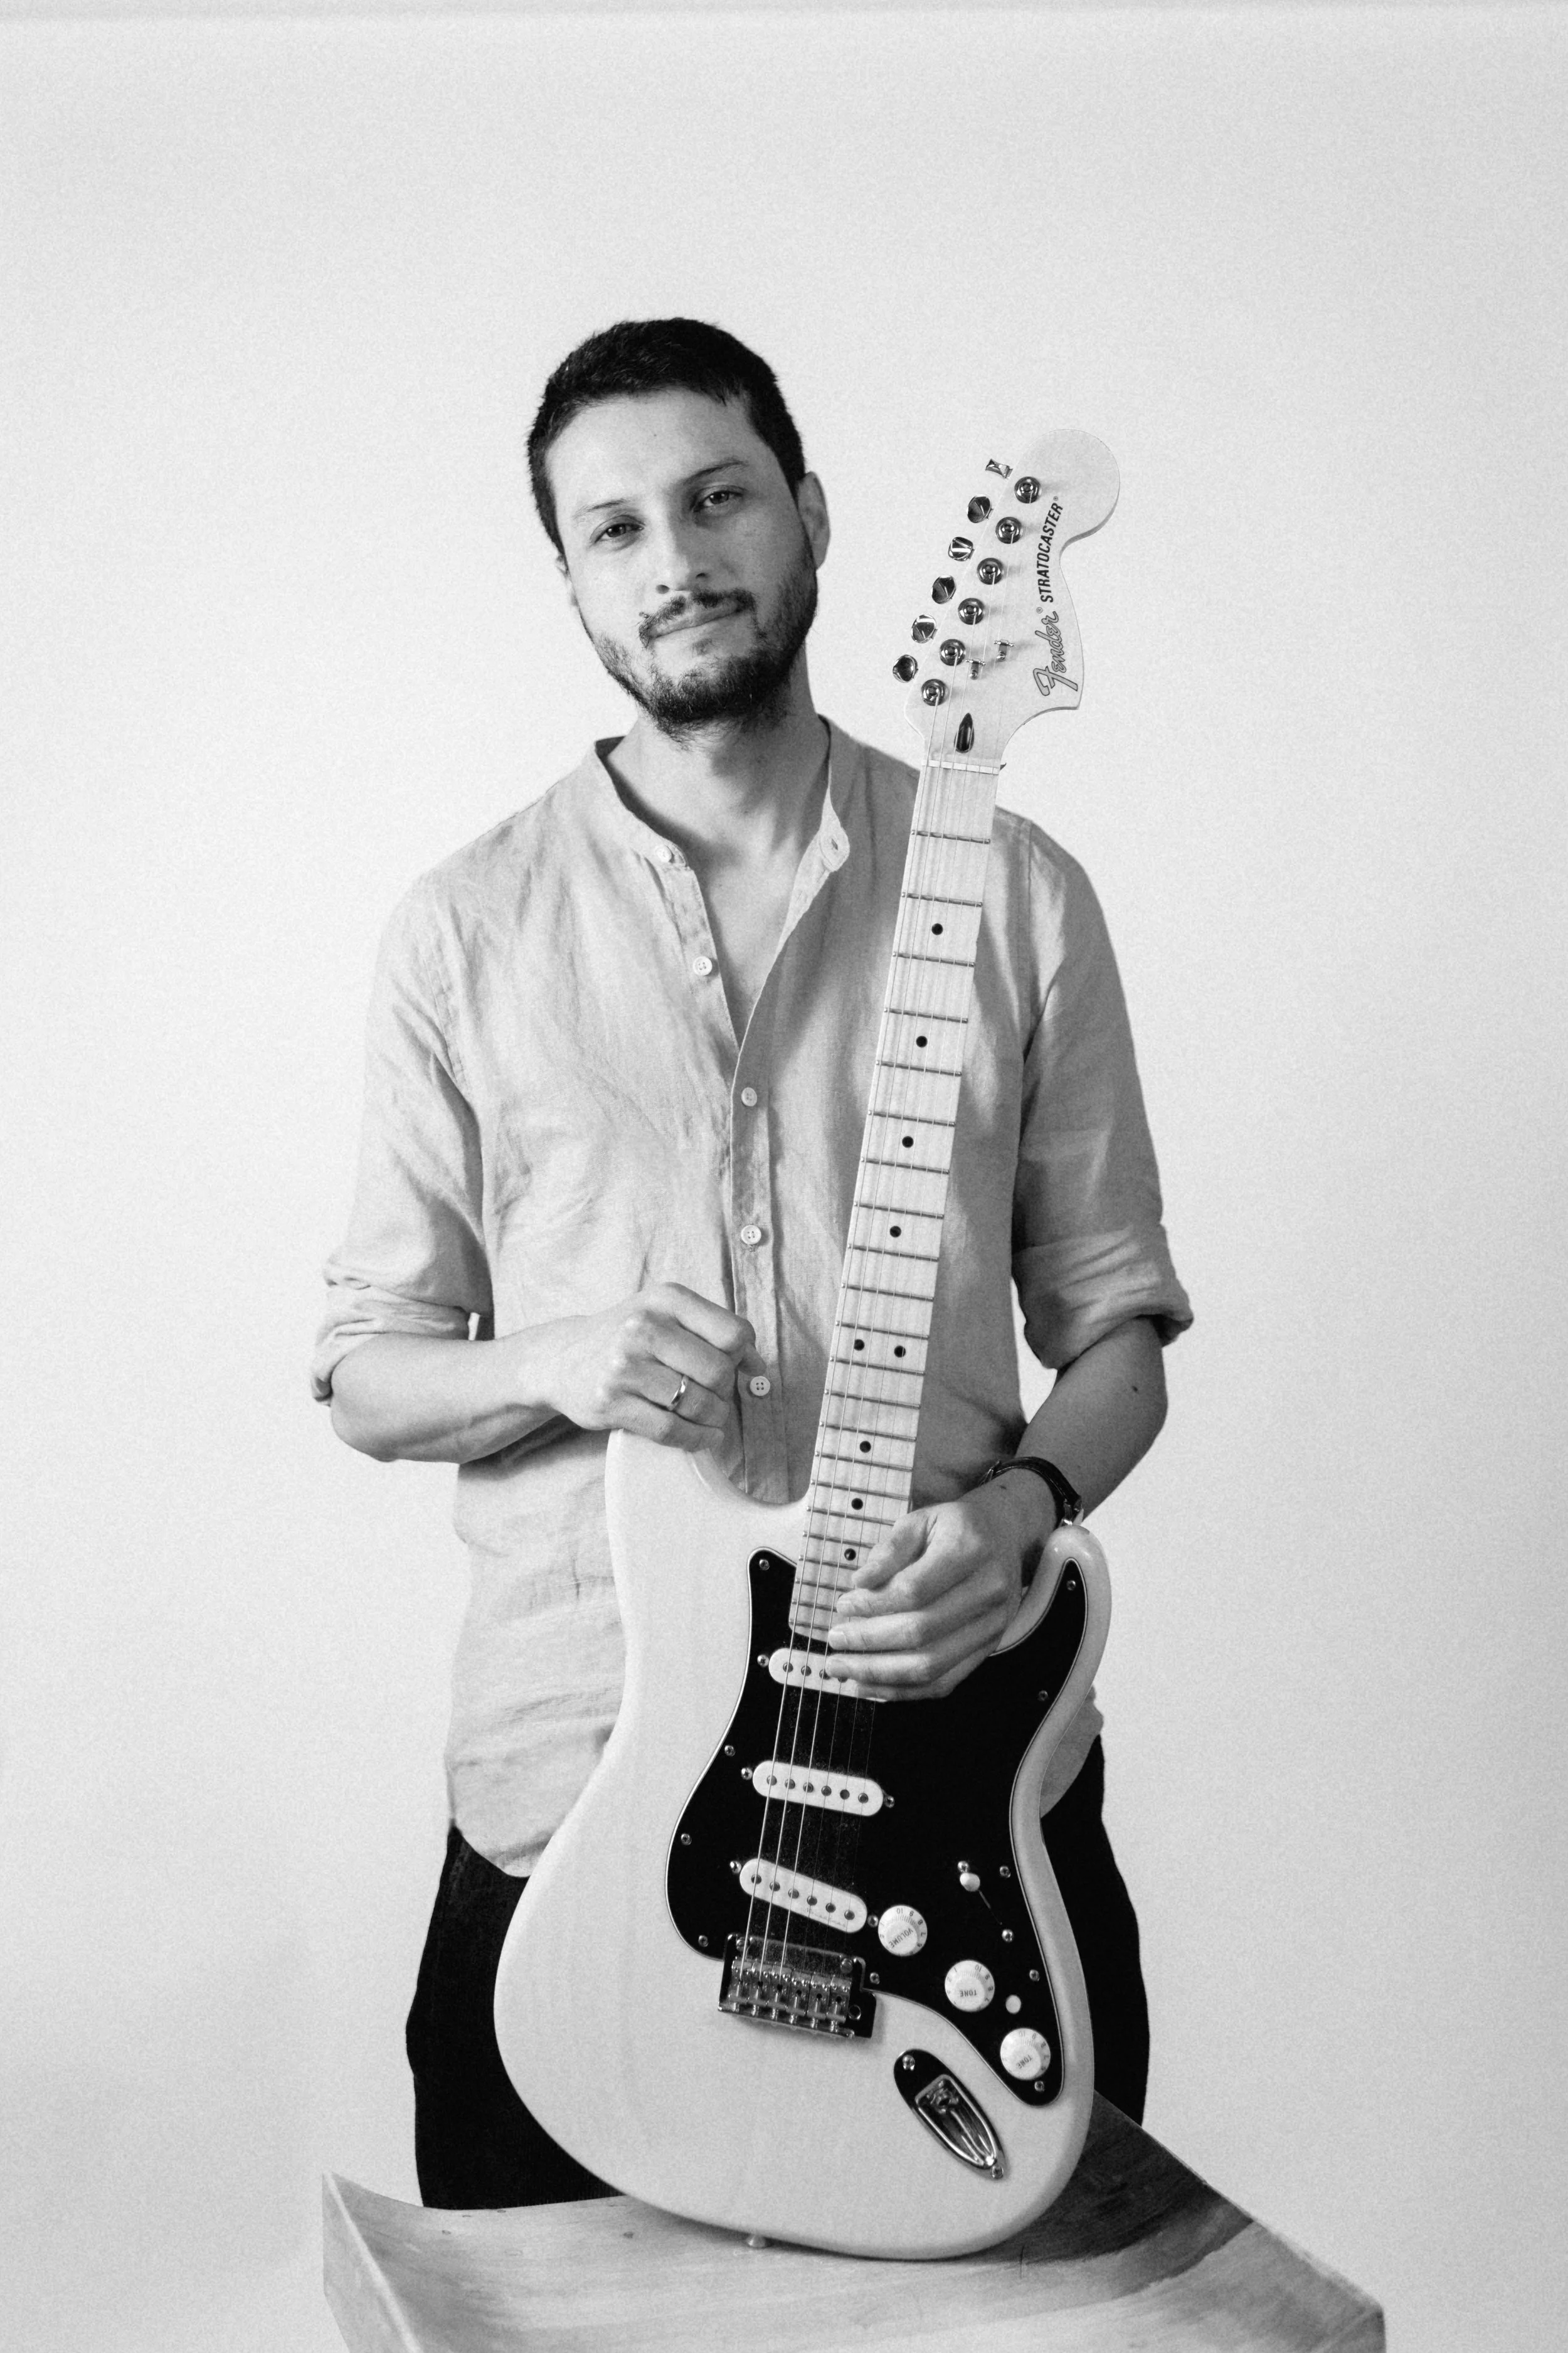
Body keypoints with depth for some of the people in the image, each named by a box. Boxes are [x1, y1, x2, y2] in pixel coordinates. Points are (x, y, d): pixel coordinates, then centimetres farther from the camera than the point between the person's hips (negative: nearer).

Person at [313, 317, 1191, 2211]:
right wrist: (546, 1364, -16)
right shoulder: (465, 933, 1)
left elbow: (1115, 1323, 6)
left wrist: (1019, 1510, -14)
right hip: (575, 1788, 0)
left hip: (964, 1756, 1)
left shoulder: (1015, 894, 2)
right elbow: (365, 1373, 5)